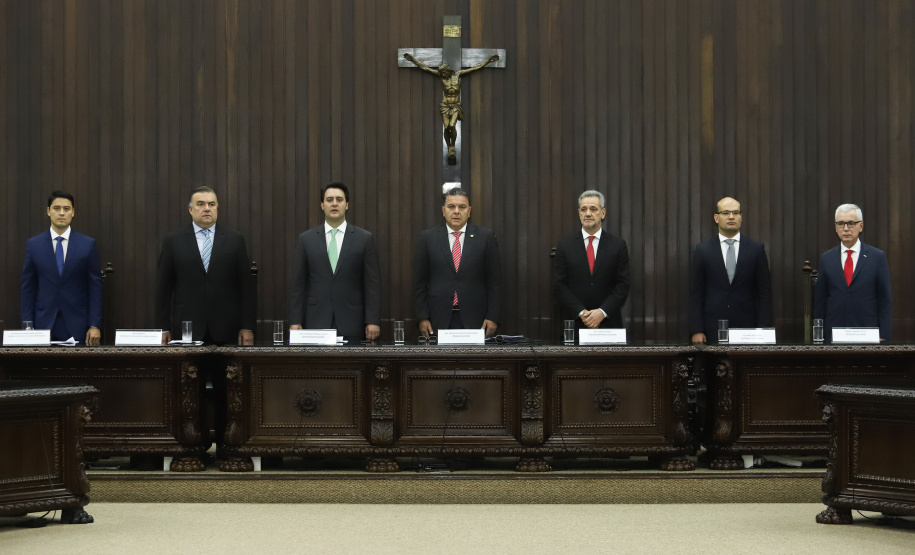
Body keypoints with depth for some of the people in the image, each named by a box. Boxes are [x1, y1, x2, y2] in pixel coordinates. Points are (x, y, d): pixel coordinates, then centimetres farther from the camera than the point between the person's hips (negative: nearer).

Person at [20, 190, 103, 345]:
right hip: (44, 324, 1)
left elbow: (95, 287, 2)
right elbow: (27, 288, 6)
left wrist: (95, 326, -5)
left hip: (77, 326, -1)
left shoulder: (88, 244, 3)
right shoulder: (33, 244, 5)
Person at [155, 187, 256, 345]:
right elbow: (163, 287, 6)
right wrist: (163, 329, 1)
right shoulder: (173, 241, 6)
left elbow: (246, 285, 6)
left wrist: (247, 327, 0)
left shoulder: (235, 240, 7)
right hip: (187, 329, 0)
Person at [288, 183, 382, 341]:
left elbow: (372, 283, 2)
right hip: (316, 321, 1)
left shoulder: (364, 239, 4)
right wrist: (295, 321, -1)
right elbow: (297, 284, 6)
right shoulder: (306, 239, 7)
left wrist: (373, 321, -5)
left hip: (351, 323, -1)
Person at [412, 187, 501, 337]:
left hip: (475, 320, 0)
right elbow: (419, 282, 7)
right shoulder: (428, 238, 7)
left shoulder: (486, 237, 6)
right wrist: (422, 318, -1)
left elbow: (494, 280, 4)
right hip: (439, 320, 0)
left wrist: (492, 318, -3)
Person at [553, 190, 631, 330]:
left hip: (608, 322, 0)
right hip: (574, 321, 0)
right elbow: (559, 284, 0)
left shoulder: (618, 245, 4)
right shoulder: (565, 245, 4)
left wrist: (602, 312, -12)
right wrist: (581, 312, -10)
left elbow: (623, 285, 0)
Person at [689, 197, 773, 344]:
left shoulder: (756, 249, 7)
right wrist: (696, 331, -5)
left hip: (747, 329, 0)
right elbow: (696, 293, 4)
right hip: (712, 331, 0)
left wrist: (763, 331, -3)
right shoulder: (703, 250, 6)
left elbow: (764, 293, 5)